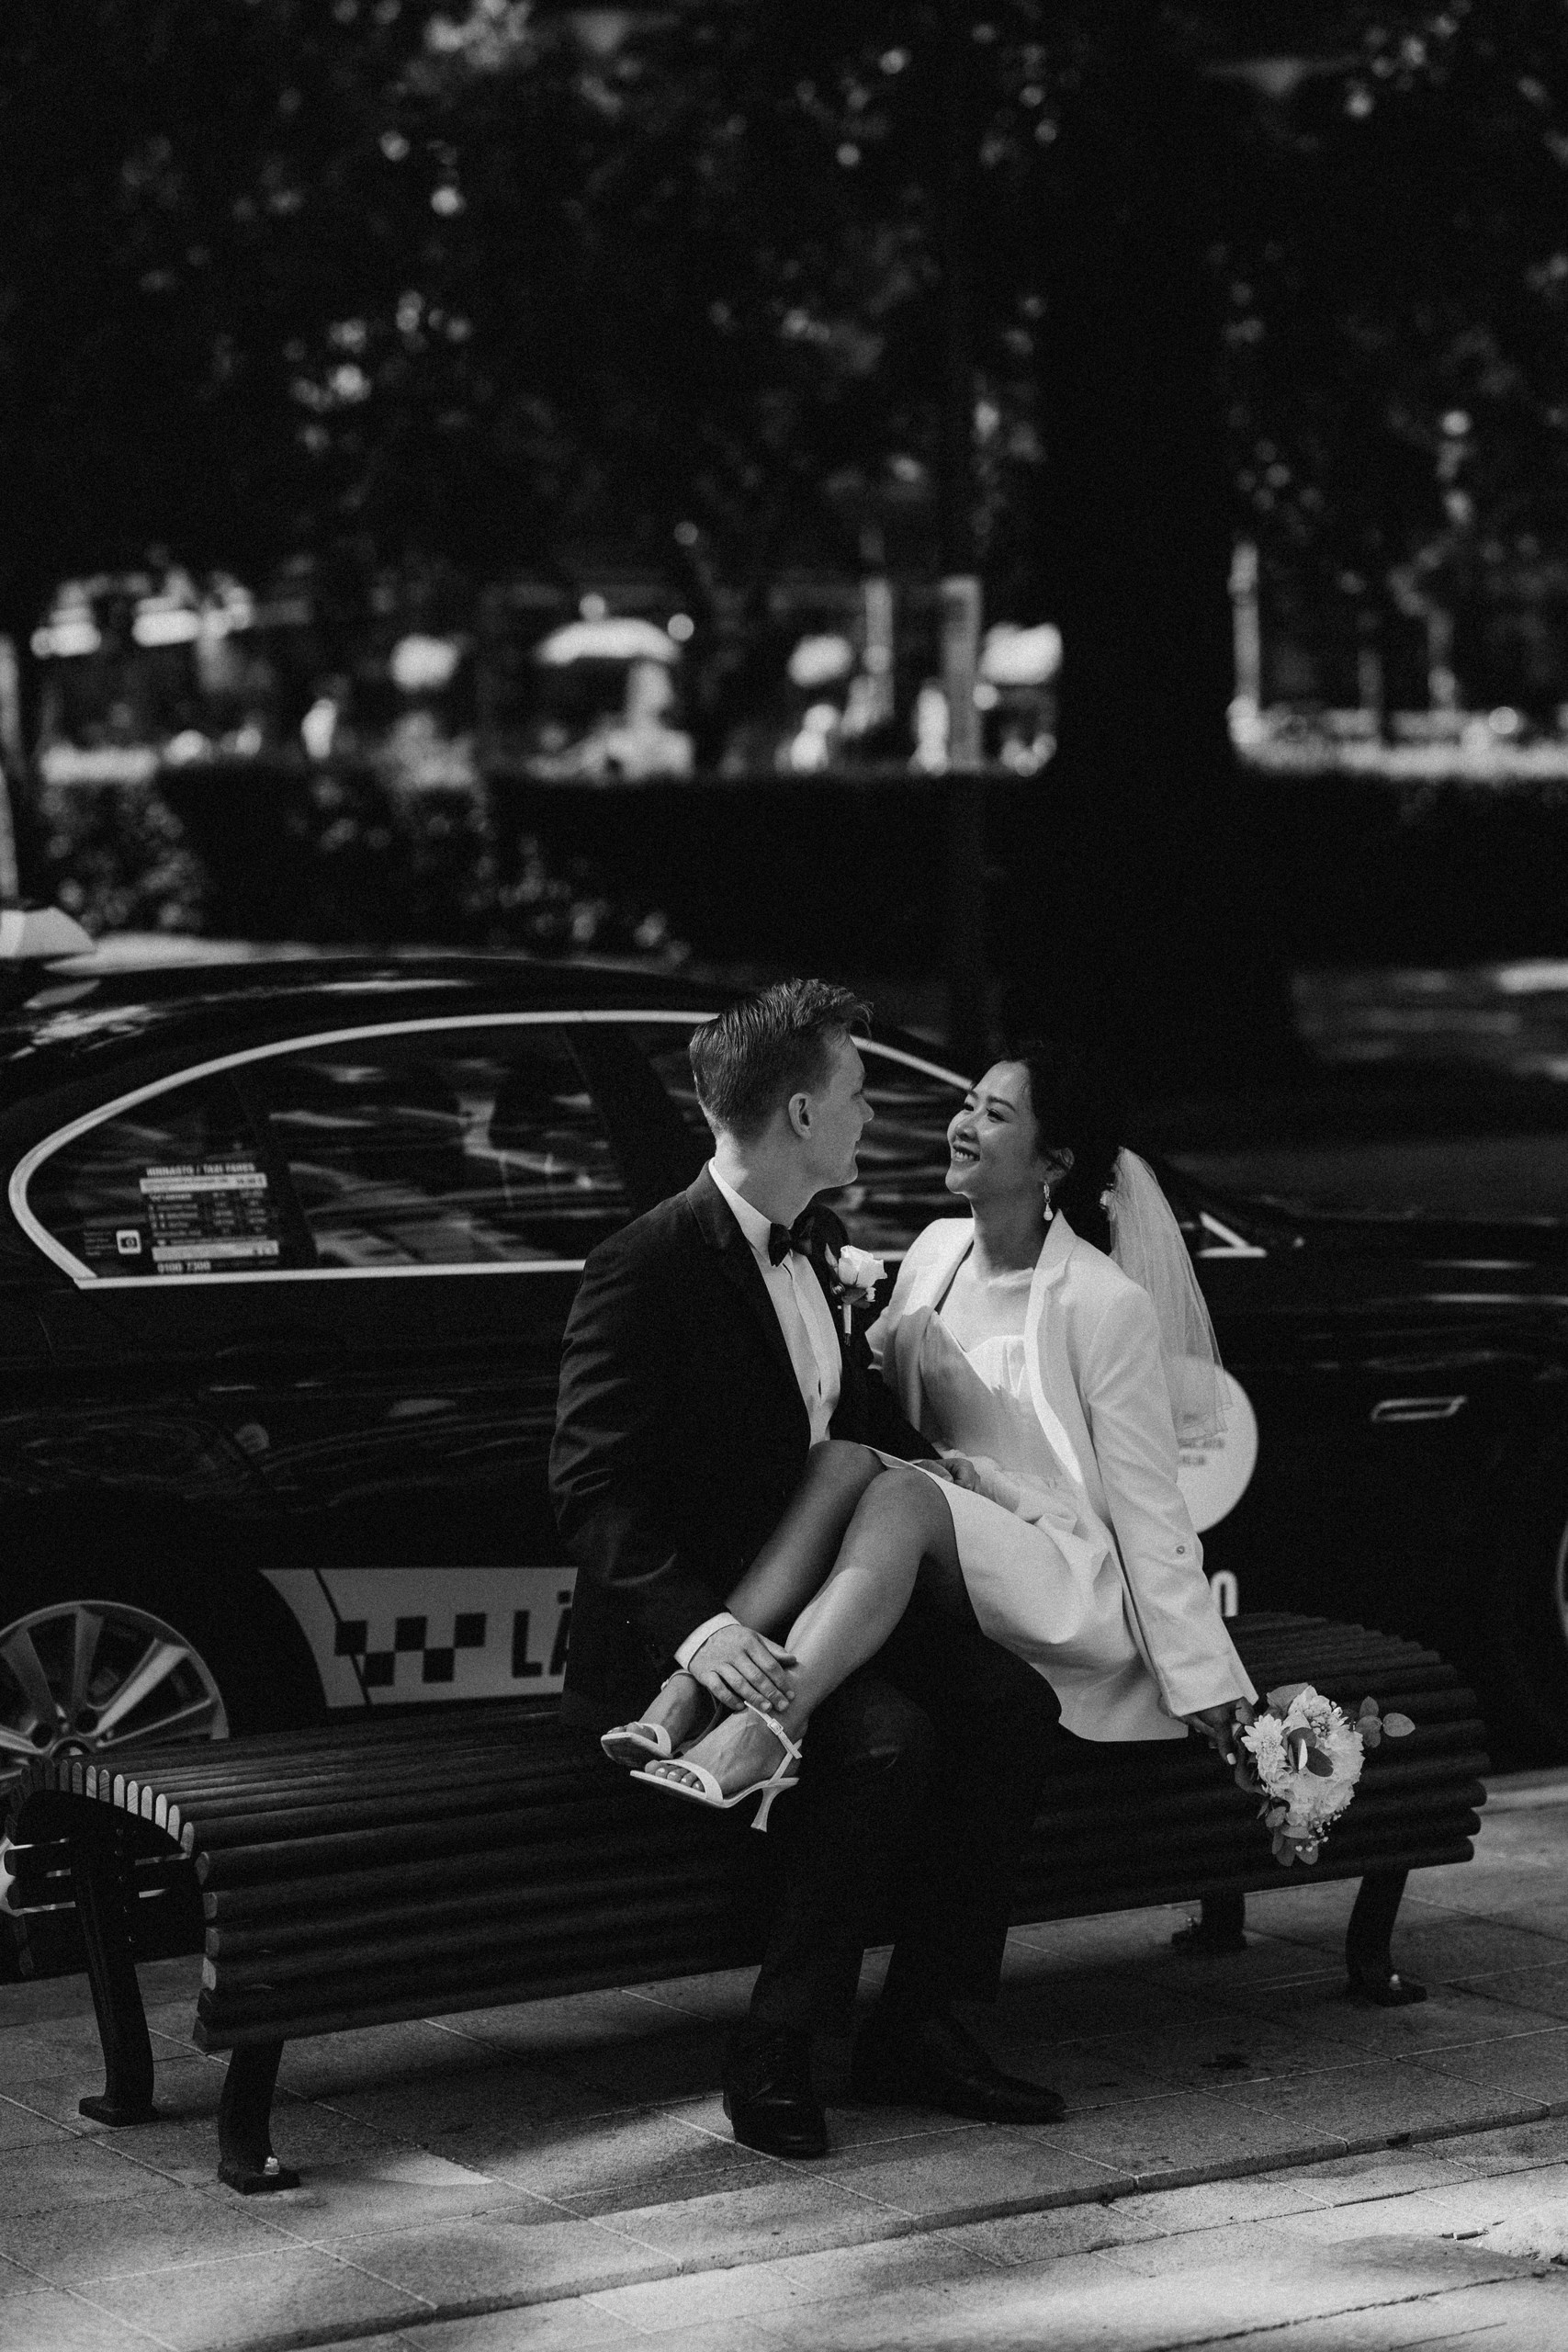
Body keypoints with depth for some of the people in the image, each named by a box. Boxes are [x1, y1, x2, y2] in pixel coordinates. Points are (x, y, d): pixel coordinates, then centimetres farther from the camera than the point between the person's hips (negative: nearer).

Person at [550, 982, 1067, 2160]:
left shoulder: (813, 1245, 12)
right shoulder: (649, 1267, -15)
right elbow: (594, 1490, -20)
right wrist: (694, 1627, -34)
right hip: (682, 1633, -8)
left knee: (1010, 1695, -13)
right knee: (887, 1737, -30)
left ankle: (919, 2024, -7)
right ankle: (777, 2050, -16)